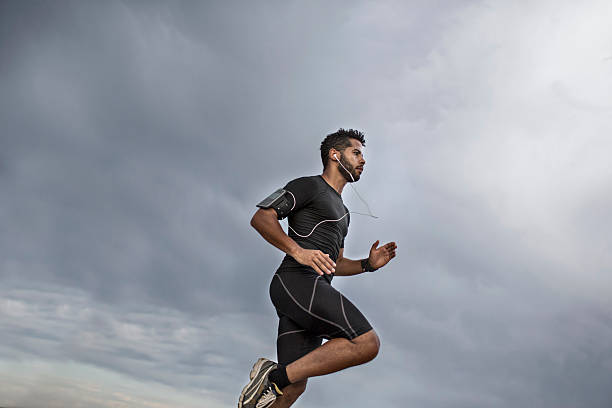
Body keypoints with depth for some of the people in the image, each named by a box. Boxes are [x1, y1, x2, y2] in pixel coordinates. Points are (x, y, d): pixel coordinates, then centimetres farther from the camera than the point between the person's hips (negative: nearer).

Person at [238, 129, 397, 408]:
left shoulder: (342, 212, 33)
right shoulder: (308, 186, 5)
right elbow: (261, 218, -6)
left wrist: (368, 264, 16)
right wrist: (298, 251, -20)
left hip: (313, 291, 9)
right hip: (297, 282, -9)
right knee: (367, 342, -20)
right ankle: (276, 375, -18)